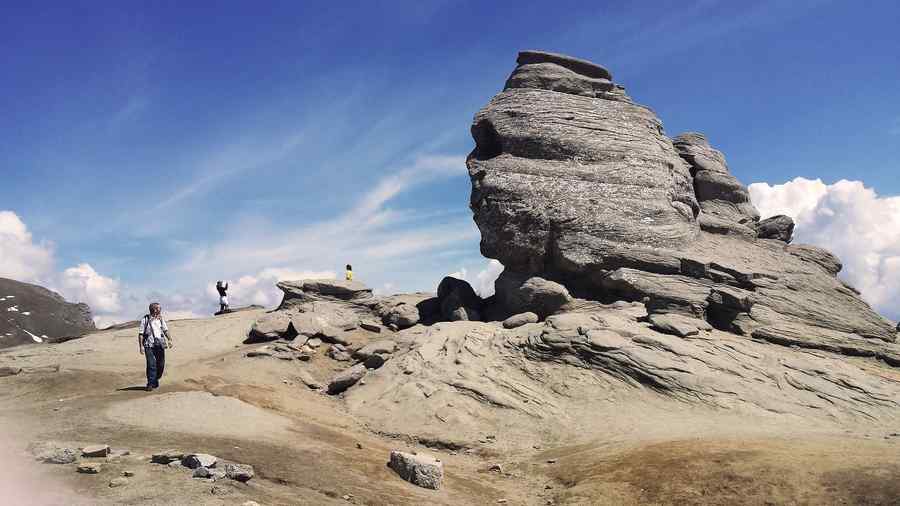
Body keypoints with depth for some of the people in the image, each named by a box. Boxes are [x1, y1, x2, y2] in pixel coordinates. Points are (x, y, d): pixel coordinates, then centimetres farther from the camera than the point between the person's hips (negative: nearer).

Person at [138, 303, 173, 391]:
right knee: (151, 364, -12)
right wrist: (141, 346, -8)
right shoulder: (145, 319, -2)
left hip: (160, 344, 4)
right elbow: (140, 333, -1)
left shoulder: (161, 319, 11)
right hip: (149, 345, -4)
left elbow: (165, 330, 13)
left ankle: (156, 380, 25)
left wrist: (170, 340, -2)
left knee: (161, 364, 3)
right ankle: (150, 384, -5)